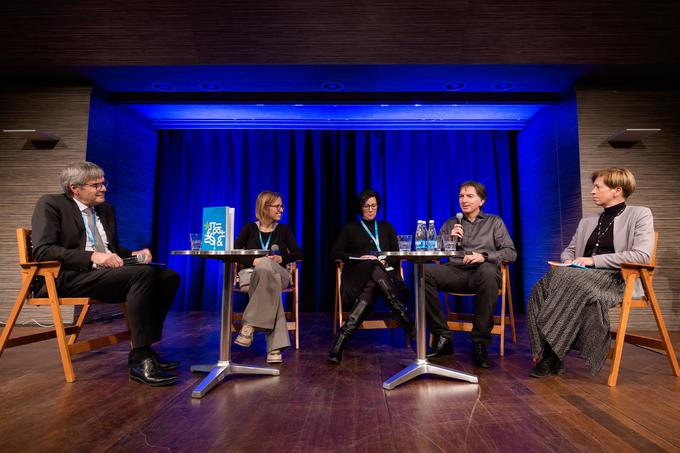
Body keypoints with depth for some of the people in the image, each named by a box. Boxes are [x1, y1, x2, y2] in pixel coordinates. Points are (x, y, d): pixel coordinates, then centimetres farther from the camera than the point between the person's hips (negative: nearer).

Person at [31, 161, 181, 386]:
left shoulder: (106, 210, 22)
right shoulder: (50, 204, 1)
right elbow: (42, 251, -12)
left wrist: (133, 254, 5)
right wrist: (93, 256, -22)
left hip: (108, 273, 7)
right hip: (67, 278, -7)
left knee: (169, 277, -14)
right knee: (143, 273, -32)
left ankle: (142, 349, -10)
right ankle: (141, 360, -29)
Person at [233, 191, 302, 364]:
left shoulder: (283, 230, 16)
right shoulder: (250, 228, 12)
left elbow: (298, 253, 7)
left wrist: (281, 258, -12)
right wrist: (254, 261, -16)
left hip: (276, 274, 1)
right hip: (250, 273, -1)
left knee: (266, 266, -39)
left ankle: (249, 325, -39)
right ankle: (275, 347, -42)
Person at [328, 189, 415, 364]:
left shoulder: (386, 227, 26)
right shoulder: (350, 228, 20)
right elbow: (336, 253, 9)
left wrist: (385, 260, -8)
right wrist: (360, 257, -6)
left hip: (385, 274, 3)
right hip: (360, 274, -2)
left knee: (371, 286, -36)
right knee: (375, 267, -38)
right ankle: (407, 321, -38)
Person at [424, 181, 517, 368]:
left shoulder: (494, 222, 20)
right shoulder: (450, 224, 25)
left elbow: (510, 252, 7)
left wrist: (484, 256, -11)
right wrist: (448, 238, -2)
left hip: (482, 271, -2)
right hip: (455, 271, 2)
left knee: (488, 272, -40)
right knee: (425, 272, -29)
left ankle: (480, 343, -28)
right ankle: (442, 337, -21)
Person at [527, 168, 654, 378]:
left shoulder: (640, 214, 8)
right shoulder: (587, 221, 26)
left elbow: (642, 255, -7)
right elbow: (569, 250, 28)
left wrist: (594, 260, -13)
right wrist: (569, 261, 2)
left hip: (615, 278, -5)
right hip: (583, 275, 5)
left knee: (572, 283, -37)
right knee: (542, 287, -28)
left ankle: (553, 355, -29)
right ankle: (547, 353, -30)